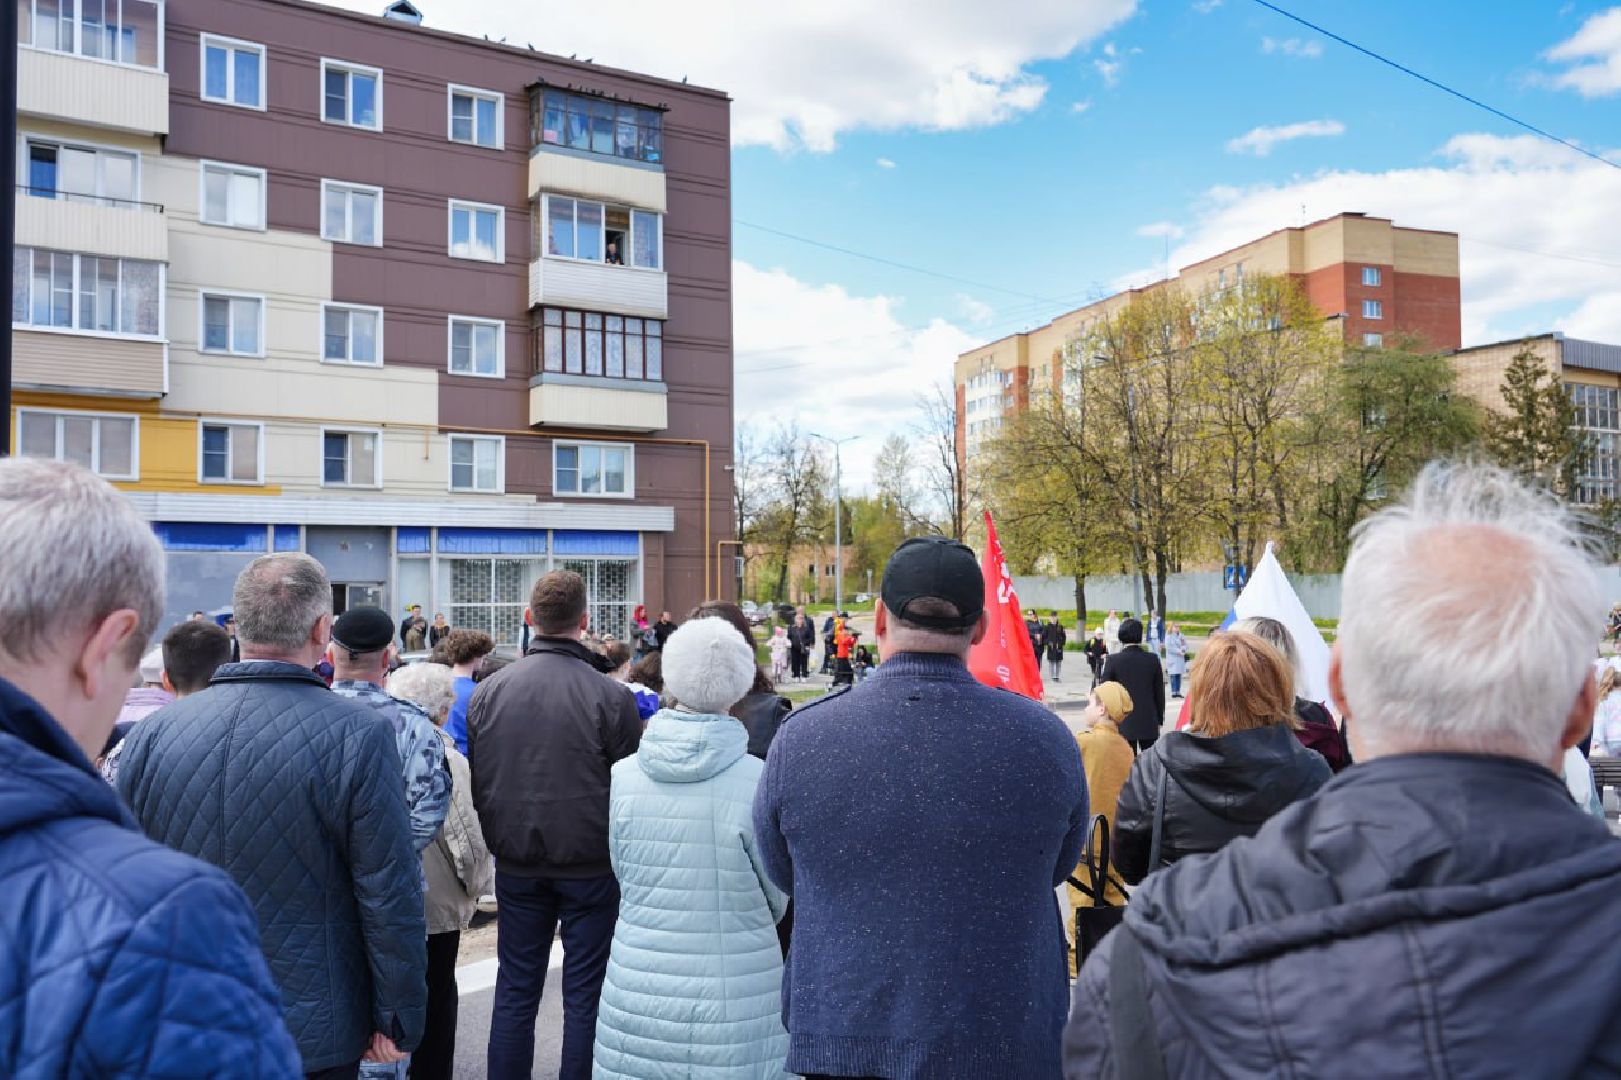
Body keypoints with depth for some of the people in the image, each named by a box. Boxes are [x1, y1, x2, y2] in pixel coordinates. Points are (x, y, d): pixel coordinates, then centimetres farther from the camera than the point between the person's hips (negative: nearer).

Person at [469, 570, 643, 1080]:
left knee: (515, 990, 15)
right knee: (585, 995, 8)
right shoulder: (611, 696, -15)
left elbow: (476, 784, 6)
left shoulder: (488, 690, -2)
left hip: (516, 865, 4)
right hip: (592, 866, -3)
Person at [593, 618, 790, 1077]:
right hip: (735, 1005, -3)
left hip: (637, 999, 3)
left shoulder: (623, 775, -8)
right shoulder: (758, 780, -17)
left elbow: (622, 874, 5)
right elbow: (777, 900, -4)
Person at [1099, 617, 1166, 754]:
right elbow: (1160, 692, 4)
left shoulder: (1113, 660, -8)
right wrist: (1159, 719, 14)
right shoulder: (1153, 659, -1)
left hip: (1124, 724, -2)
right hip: (1149, 722, 2)